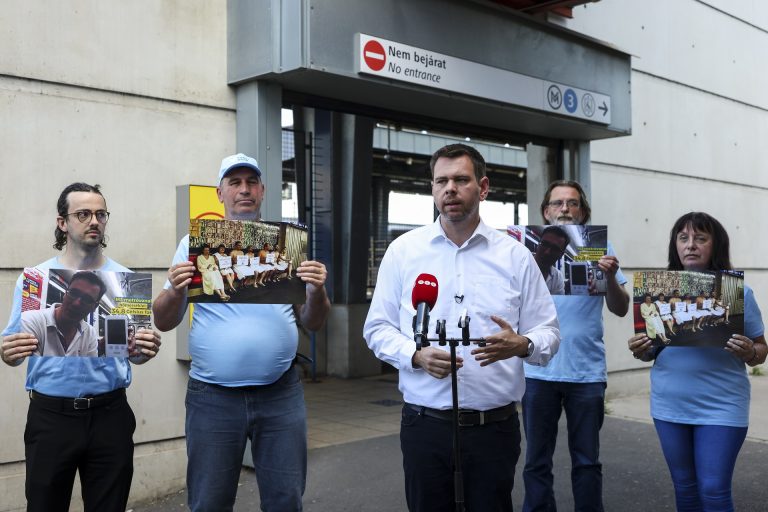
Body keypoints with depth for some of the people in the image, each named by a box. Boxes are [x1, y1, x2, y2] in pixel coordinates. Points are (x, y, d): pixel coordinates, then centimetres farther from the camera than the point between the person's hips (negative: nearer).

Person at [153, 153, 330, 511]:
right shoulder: (195, 242, 4)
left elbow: (313, 323, 8)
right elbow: (163, 322, 3)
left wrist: (317, 291, -12)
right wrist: (175, 291, -17)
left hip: (280, 394, 1)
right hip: (212, 397, 0)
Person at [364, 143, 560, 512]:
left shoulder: (515, 255, 2)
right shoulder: (403, 250, 3)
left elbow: (548, 333, 3)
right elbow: (378, 328, 4)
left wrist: (522, 345, -20)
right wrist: (417, 356, -15)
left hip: (495, 425, 0)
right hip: (424, 425, 0)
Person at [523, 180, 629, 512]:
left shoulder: (600, 249, 5)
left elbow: (620, 309, 3)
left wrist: (611, 277, -18)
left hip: (586, 372, 0)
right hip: (538, 371, 0)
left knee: (587, 461, 10)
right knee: (537, 461, 8)